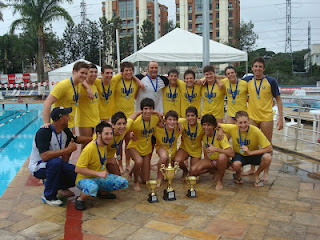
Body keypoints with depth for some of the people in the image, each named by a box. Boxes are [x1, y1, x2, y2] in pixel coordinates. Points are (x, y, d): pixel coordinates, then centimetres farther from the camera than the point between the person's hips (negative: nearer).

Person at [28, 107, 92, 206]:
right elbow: (44, 156, -37)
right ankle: (48, 196, -18)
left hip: (56, 165, 6)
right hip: (38, 167, -6)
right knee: (56, 162, -38)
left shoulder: (65, 131, -3)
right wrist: (67, 150, -34)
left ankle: (62, 186, 15)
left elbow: (75, 139, 18)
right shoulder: (43, 132, -26)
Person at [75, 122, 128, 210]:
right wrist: (99, 173, -29)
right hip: (85, 179, -7)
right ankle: (80, 199, -7)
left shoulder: (104, 144, 0)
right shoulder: (89, 148, -25)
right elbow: (78, 169, -27)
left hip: (100, 177, 7)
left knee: (123, 182, -7)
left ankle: (102, 192, 16)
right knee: (92, 188, -41)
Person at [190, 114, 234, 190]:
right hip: (209, 160, 5)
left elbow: (232, 153, -34)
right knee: (193, 171, -20)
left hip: (222, 161, -5)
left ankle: (219, 181, -17)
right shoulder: (204, 135, -7)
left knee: (222, 156, -41)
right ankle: (214, 169, 6)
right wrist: (205, 157, 2)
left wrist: (216, 149, -43)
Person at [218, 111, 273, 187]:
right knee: (236, 164, -36)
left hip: (253, 155, 0)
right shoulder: (232, 128, -18)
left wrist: (250, 152, -29)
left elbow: (269, 148, -24)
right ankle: (238, 174, 4)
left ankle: (257, 175, 0)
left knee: (267, 157, -31)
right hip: (239, 155, 0)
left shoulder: (255, 131, -24)